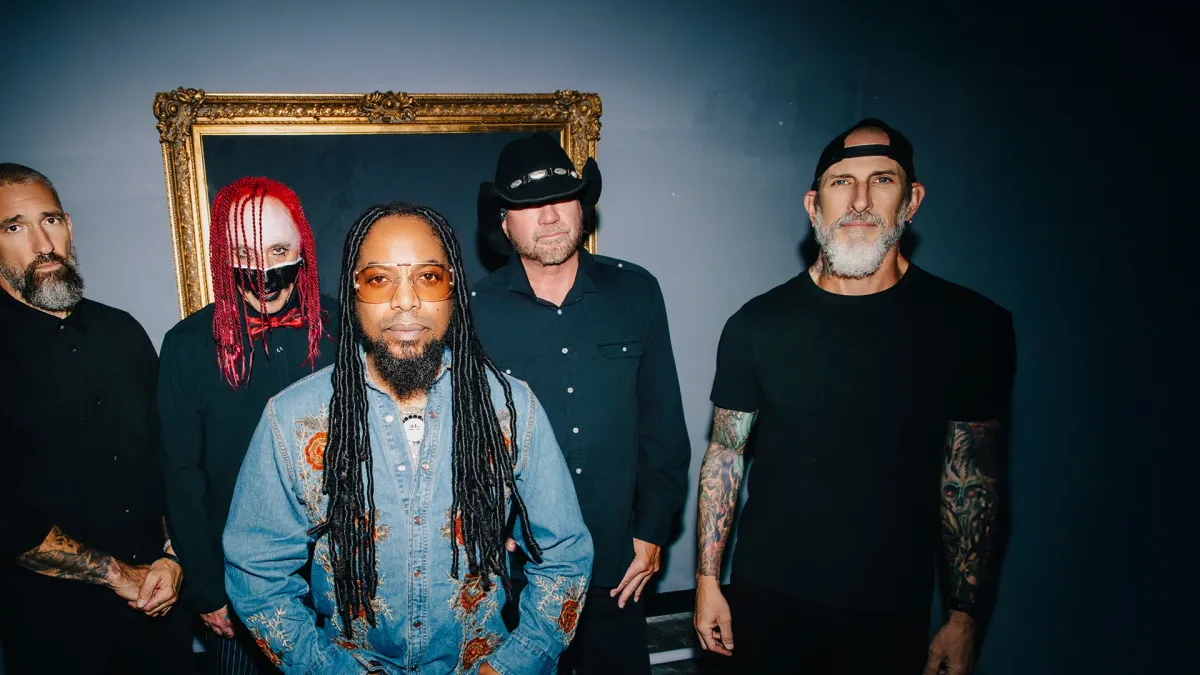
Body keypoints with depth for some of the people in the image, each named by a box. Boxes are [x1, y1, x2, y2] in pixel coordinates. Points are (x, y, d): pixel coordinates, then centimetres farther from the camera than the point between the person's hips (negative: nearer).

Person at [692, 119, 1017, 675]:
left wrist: (965, 616, -1)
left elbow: (971, 481, -2)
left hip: (893, 614, 0)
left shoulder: (972, 326, -7)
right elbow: (725, 453, 0)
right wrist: (707, 580, -1)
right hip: (765, 600, 1)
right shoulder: (758, 323, -6)